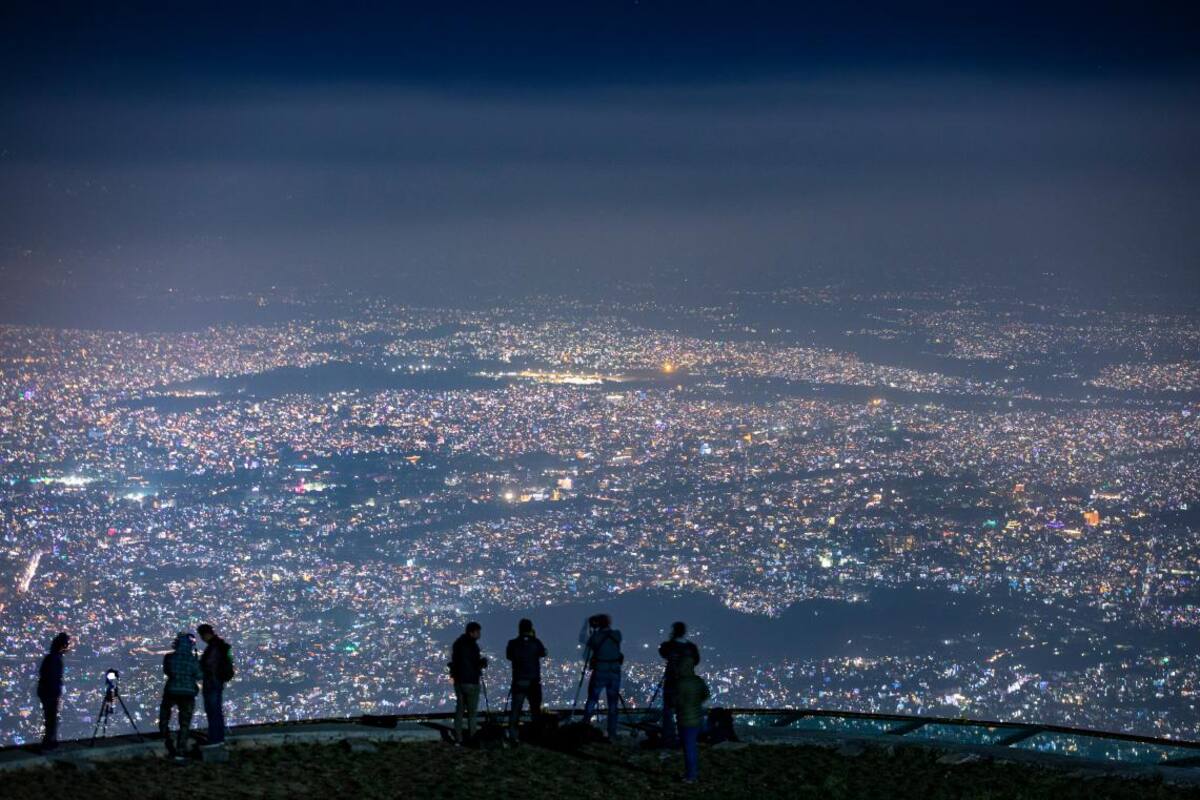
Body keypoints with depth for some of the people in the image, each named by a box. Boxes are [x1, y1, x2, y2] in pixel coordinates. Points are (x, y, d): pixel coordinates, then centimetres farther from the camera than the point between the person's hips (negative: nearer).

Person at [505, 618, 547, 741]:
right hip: (533, 681, 0)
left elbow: (508, 656, 10)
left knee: (516, 708, 1)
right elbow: (543, 653, 11)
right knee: (535, 708, 11)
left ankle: (512, 731, -11)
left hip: (518, 681, 0)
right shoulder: (535, 643, -6)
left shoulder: (513, 644, -5)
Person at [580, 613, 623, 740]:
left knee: (591, 701, 9)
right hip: (615, 674, 2)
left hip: (599, 673, -2)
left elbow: (585, 656, 0)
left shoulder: (595, 637, -7)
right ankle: (612, 734, 6)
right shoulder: (617, 636, -1)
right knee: (613, 705, 8)